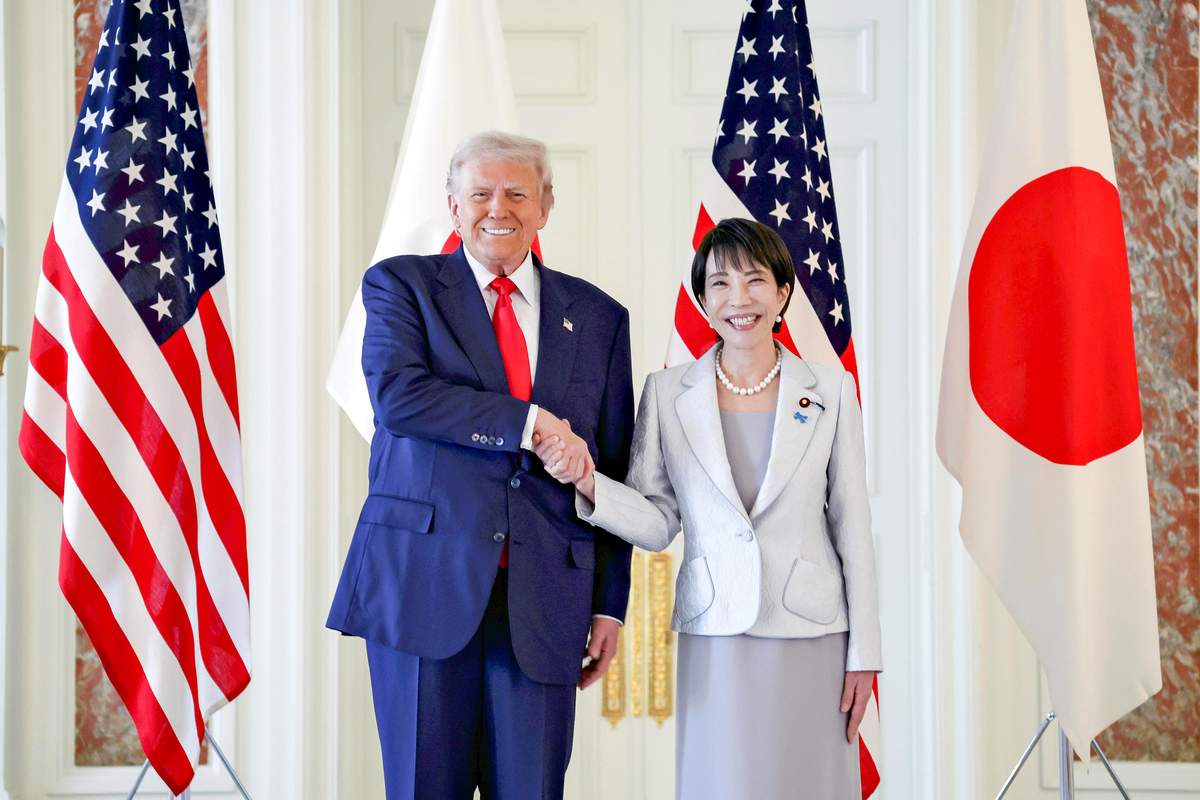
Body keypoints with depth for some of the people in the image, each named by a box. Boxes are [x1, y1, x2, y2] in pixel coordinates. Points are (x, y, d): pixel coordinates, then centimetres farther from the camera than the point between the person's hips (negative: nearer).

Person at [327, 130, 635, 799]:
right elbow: (397, 395, -13)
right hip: (423, 580, -1)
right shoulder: (401, 284, 7)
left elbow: (614, 470, 12)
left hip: (543, 599, 2)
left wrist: (610, 603, 8)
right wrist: (532, 422, -15)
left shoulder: (598, 316, 13)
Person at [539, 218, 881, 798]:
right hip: (716, 637, 0)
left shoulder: (831, 390, 1)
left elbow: (852, 526, 3)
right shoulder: (667, 392, 2)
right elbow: (656, 523, 2)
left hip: (813, 638, 0)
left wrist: (864, 652, 2)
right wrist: (586, 482, -15)